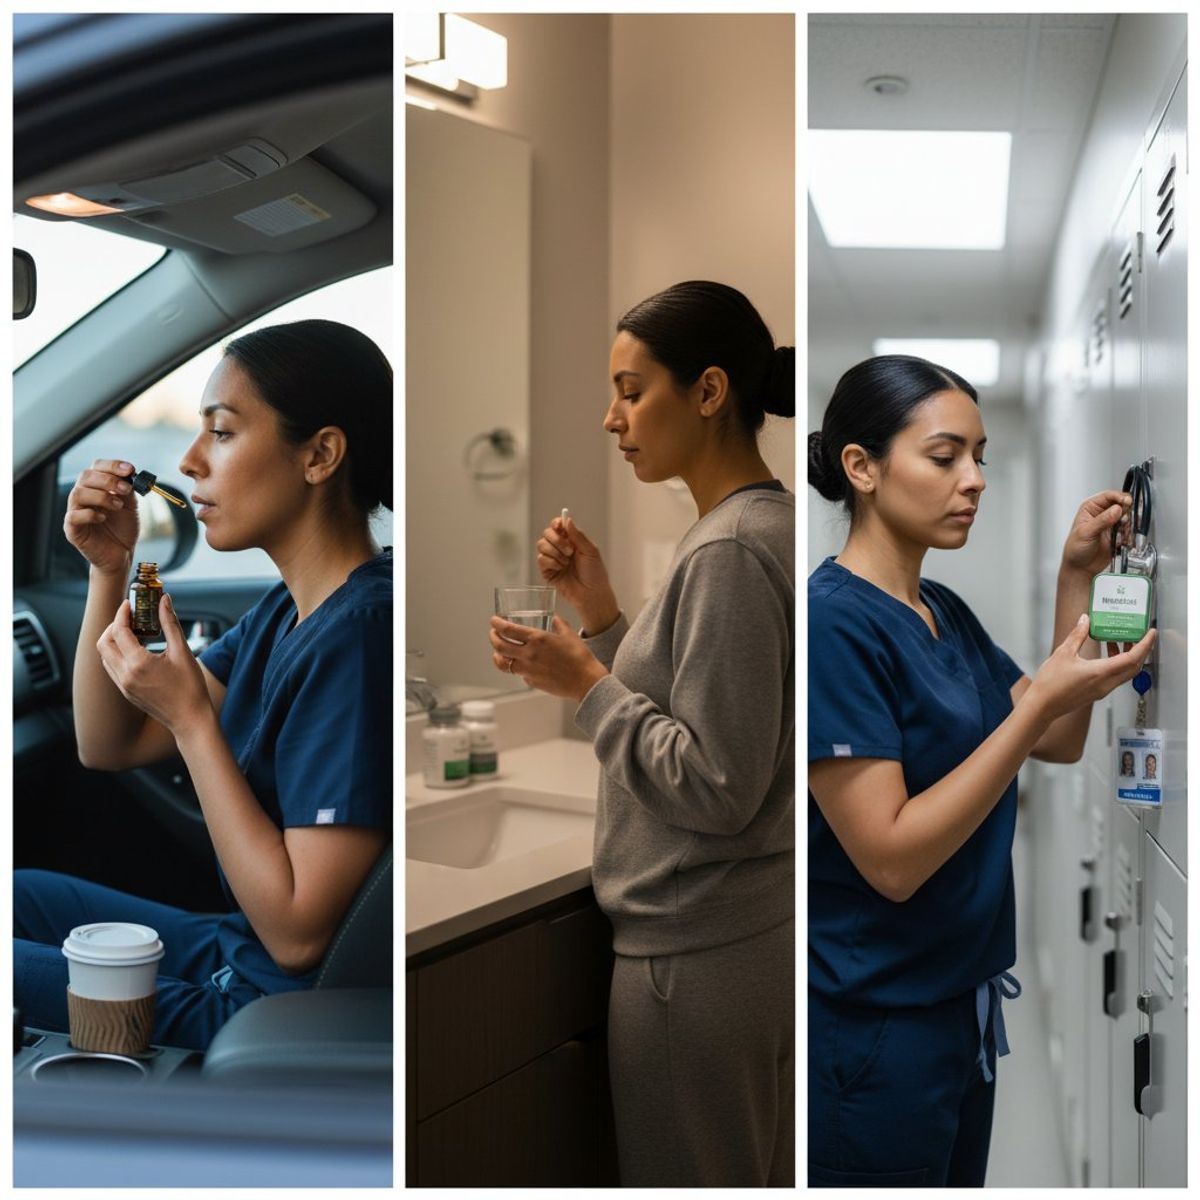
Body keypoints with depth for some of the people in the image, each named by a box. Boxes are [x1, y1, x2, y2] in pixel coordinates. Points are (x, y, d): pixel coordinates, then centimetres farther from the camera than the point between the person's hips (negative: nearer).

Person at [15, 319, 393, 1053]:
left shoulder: (360, 632, -27)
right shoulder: (291, 608, 2)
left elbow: (299, 932, -27)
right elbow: (108, 746, 9)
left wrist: (190, 717, -24)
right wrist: (109, 571, -4)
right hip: (235, 952, 9)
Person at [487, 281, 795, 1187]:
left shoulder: (731, 552, -20)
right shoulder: (762, 527, 8)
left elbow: (716, 788, -21)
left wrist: (586, 685, -15)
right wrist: (601, 614, 2)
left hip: (698, 958, -9)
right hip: (757, 937, 9)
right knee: (759, 1178, 20)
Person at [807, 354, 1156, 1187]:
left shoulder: (949, 613, 6)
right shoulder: (832, 621, -21)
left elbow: (1060, 744, 10)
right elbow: (891, 858, -24)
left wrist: (1077, 579, 1)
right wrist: (1040, 700, -26)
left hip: (962, 1005, 8)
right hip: (873, 1029, -8)